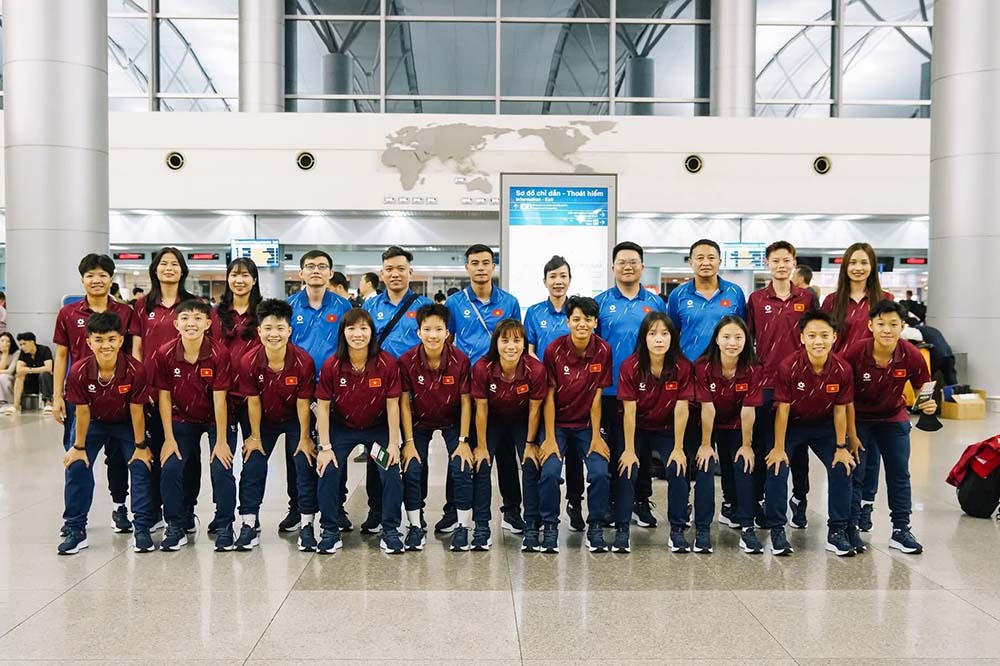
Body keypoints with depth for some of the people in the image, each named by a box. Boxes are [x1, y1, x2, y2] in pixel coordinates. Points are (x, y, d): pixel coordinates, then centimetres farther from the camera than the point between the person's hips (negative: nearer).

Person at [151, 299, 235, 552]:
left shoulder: (219, 353, -21)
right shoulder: (164, 354, -14)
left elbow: (219, 398, -19)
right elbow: (164, 397, -8)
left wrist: (221, 441, -16)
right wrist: (169, 439, -8)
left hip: (216, 419, -2)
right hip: (182, 420, 2)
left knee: (222, 469, -14)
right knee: (170, 469, -9)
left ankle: (224, 527, 5)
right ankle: (176, 527, 10)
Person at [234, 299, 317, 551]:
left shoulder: (303, 361, -26)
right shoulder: (248, 361, -23)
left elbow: (303, 402, -16)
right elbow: (253, 401, -12)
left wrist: (305, 438, -9)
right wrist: (255, 436, -4)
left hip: (294, 419, -1)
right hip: (264, 420, 1)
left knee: (306, 464, -7)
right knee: (253, 466, -2)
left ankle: (307, 524, 3)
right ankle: (248, 524, 10)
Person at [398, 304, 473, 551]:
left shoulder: (460, 360, -21)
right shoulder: (407, 361, -20)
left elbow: (465, 402, -13)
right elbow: (404, 403, -13)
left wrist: (463, 441, -13)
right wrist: (409, 442, -14)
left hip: (452, 422, 0)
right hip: (419, 422, 1)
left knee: (462, 469, -13)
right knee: (412, 469, -11)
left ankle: (463, 527, 4)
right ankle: (415, 527, 6)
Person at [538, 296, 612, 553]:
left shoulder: (603, 351, -9)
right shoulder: (554, 349, -13)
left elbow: (597, 396, -5)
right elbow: (549, 396, -10)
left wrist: (596, 436, -5)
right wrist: (550, 439, -12)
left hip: (586, 425, 1)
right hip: (558, 424, -1)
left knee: (600, 472, -17)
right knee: (549, 472, -20)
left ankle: (595, 527, 5)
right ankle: (550, 527, 2)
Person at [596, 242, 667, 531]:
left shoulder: (655, 303, 6)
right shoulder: (601, 302, 3)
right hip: (610, 389, -1)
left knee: (643, 448, 9)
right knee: (613, 448, 5)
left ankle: (641, 503, 21)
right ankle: (613, 504, 16)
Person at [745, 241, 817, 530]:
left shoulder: (807, 298, 4)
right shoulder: (756, 299, 3)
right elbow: (747, 339, 6)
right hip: (765, 381, -1)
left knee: (798, 444, 10)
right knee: (761, 444, 6)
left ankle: (799, 501, 23)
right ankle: (756, 500, 17)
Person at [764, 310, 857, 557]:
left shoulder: (843, 369, -19)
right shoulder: (788, 367, -27)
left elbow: (840, 410, -7)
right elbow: (782, 410, -19)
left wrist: (841, 447, -4)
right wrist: (779, 448, -15)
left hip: (824, 425, 3)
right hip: (791, 424, -3)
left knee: (842, 468, -8)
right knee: (777, 469, -16)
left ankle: (837, 532, 8)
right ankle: (777, 531, -1)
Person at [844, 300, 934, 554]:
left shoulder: (912, 356, -20)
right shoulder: (855, 353, -26)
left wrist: (928, 404, -28)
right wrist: (851, 433, -13)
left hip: (894, 418, 2)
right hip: (858, 417, -2)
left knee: (899, 473, 6)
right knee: (855, 471, -4)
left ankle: (901, 530, 19)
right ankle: (851, 528, 7)